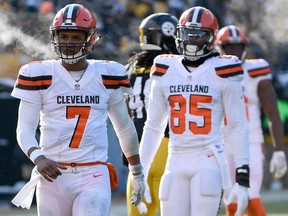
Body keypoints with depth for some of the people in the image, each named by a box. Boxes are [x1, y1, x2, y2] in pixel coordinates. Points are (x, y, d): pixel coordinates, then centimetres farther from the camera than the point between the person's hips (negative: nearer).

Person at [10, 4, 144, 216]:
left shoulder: (107, 76, 7)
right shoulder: (40, 76, 2)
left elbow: (124, 128, 19)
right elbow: (25, 129, -2)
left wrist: (137, 174, 23)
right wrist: (38, 157, -22)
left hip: (93, 176, 0)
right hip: (53, 174, 0)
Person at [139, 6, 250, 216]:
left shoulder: (222, 73, -2)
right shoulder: (165, 72, 9)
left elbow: (238, 127, 0)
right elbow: (153, 127, 16)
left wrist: (243, 179, -5)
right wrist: (140, 174, 13)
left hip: (209, 161, -4)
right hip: (176, 161, 4)